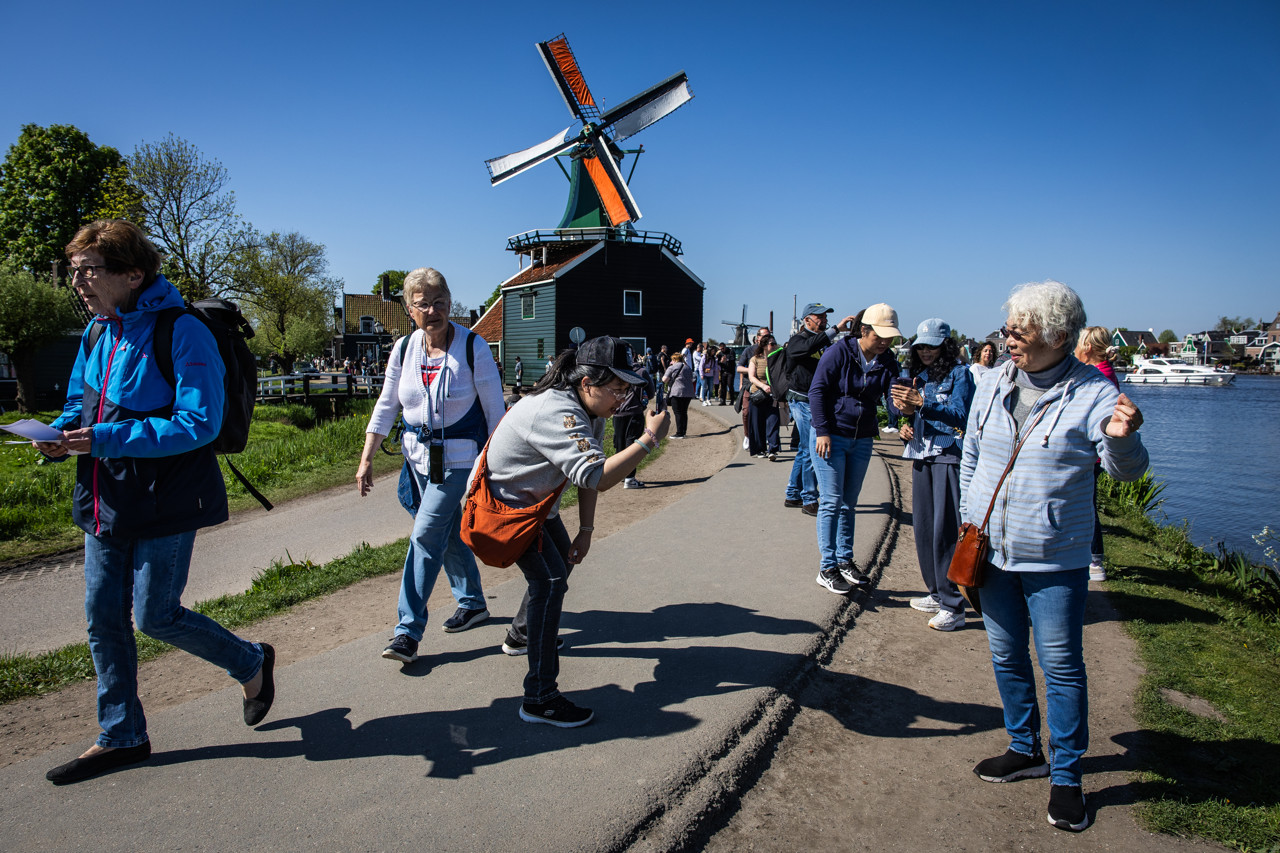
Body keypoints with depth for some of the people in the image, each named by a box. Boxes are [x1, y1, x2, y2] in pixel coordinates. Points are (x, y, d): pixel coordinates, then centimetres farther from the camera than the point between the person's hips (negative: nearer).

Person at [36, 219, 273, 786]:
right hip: (105, 501, 8)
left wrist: (105, 439, -27)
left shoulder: (182, 334, -17)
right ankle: (120, 737, 27)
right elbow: (79, 403, 22)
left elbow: (199, 423, -23)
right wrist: (61, 436, -2)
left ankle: (252, 662, 24)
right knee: (103, 618, 11)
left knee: (155, 616, -2)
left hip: (165, 503, -8)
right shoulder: (97, 334, 9)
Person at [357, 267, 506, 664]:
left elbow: (494, 408, -8)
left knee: (426, 535, -11)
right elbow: (386, 406, 7)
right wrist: (366, 459, 3)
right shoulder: (404, 349, 0)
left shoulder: (473, 347, -13)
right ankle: (472, 603, 34)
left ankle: (408, 631, -4)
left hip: (458, 456, -5)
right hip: (418, 452, 5)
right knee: (450, 531, 14)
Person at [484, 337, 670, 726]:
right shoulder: (557, 413, -36)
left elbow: (589, 472, 1)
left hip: (536, 500, 10)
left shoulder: (590, 410, -5)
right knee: (549, 579, -19)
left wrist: (586, 529, -2)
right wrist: (649, 439, -40)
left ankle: (522, 635, 46)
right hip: (504, 503, -10)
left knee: (563, 559, 23)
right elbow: (597, 477, -44)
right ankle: (539, 699, -16)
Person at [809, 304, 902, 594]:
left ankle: (845, 560, 22)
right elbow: (817, 391, -11)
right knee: (831, 502, -4)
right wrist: (822, 430, -16)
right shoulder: (839, 352, -12)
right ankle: (827, 568, 3)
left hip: (862, 440, 5)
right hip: (830, 437, -5)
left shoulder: (888, 361, 2)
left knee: (849, 503, 12)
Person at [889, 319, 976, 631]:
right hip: (921, 456, 7)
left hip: (949, 456, -7)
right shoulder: (916, 375, 15)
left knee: (946, 531, -9)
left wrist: (920, 402, -25)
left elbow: (960, 414, -16)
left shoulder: (959, 373, -4)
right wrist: (905, 423, -1)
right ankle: (937, 594, 21)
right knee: (923, 527, 8)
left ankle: (953, 607, -5)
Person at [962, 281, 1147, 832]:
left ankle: (1066, 775, 21)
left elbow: (1127, 469, -15)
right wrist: (970, 520, 11)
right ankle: (1025, 750, 35)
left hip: (1055, 560, -5)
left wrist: (1121, 437, -37)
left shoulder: (1092, 392, -11)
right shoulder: (994, 385, 2)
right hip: (991, 552, 5)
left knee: (1062, 667, 3)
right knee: (1007, 657, 16)